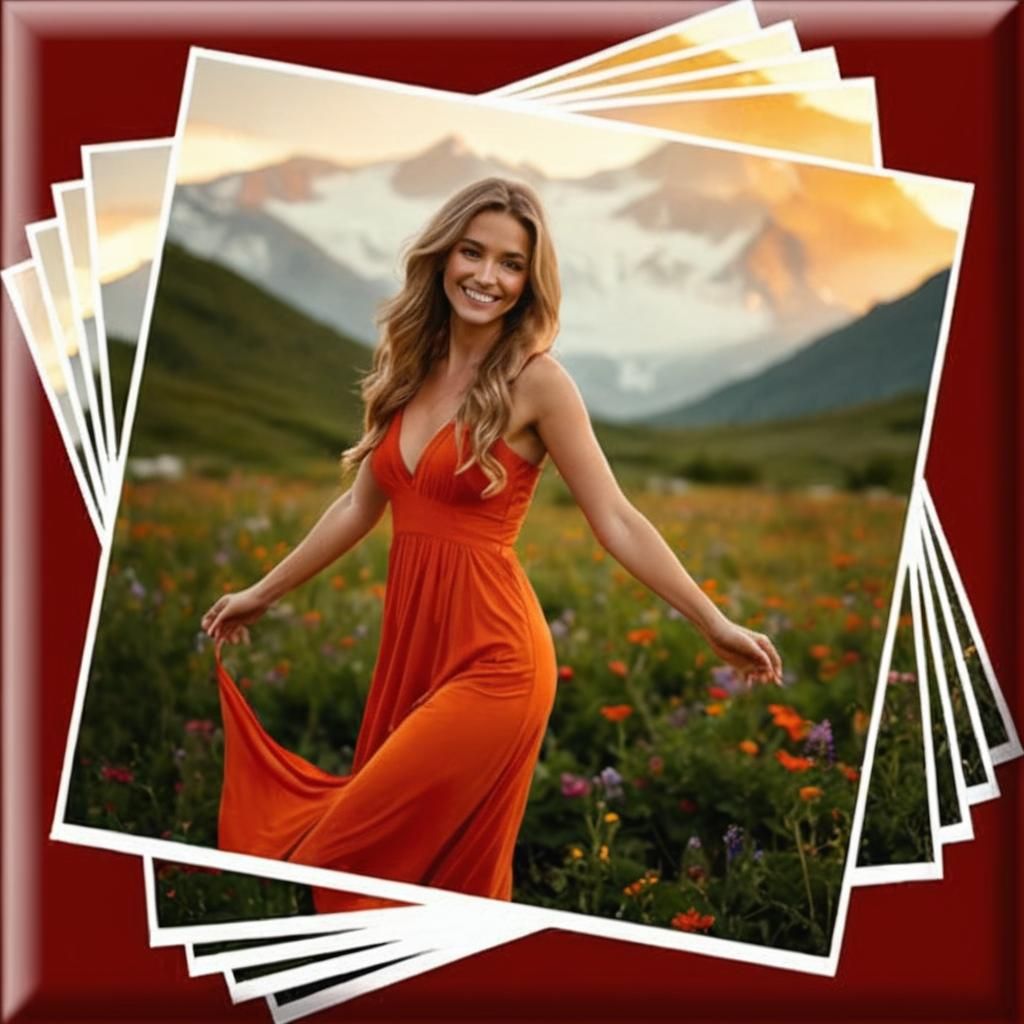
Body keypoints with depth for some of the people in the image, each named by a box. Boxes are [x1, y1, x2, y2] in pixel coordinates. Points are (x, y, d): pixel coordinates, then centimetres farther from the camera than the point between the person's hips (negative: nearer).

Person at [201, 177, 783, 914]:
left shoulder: (535, 379, -9)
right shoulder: (409, 367, 9)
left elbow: (615, 521, -9)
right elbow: (359, 508, 18)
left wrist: (714, 624, -14)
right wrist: (262, 593, 25)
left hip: (490, 660, -6)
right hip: (411, 642, 6)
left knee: (349, 857, -7)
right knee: (448, 872, 14)